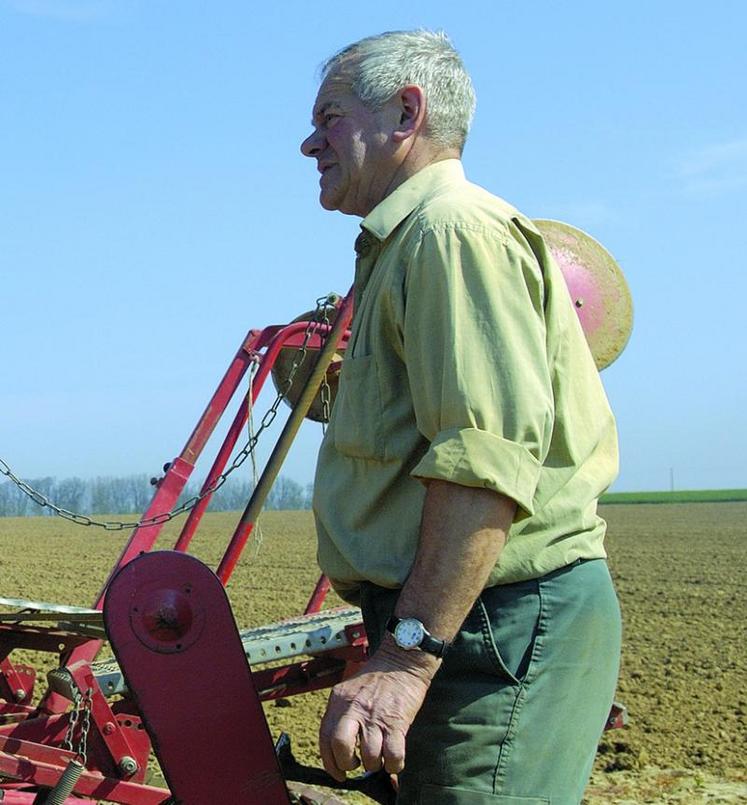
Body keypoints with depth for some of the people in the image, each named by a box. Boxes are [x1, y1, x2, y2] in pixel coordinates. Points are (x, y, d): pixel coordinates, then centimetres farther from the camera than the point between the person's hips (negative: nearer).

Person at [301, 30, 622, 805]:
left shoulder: (457, 227, -12)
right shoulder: (406, 245, 24)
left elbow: (488, 461, -25)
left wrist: (408, 655, -28)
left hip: (507, 624, -11)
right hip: (474, 625, 11)